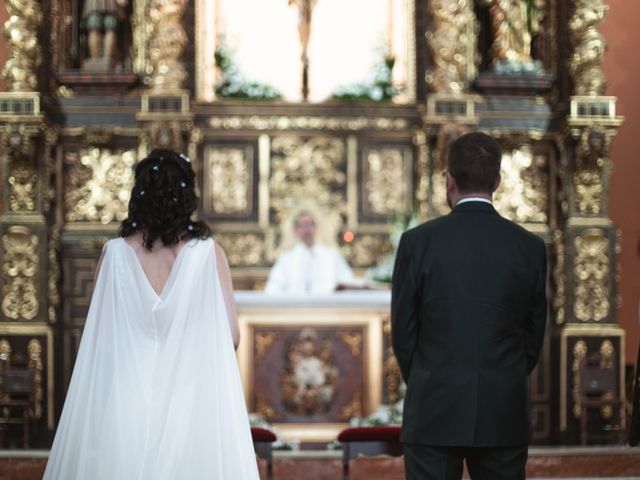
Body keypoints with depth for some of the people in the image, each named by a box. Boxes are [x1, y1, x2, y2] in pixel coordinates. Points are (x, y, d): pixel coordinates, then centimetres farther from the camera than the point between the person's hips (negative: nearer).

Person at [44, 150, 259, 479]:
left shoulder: (114, 253, -3)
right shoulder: (208, 254, -6)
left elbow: (99, 334, 4)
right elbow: (230, 335, -4)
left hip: (125, 400, 1)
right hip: (192, 400, -1)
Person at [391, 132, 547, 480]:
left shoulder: (418, 242, -4)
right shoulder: (530, 247, 1)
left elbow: (403, 332, 2)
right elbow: (534, 335, 7)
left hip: (435, 413, -2)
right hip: (505, 416, 2)